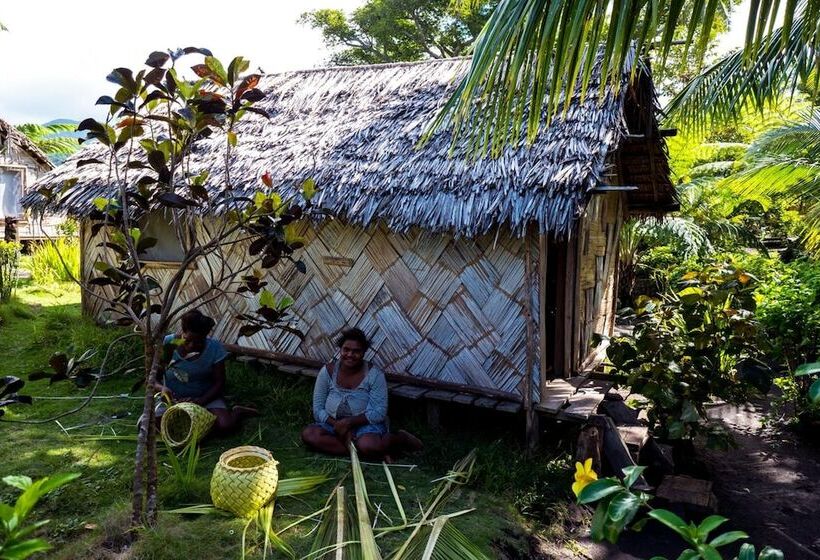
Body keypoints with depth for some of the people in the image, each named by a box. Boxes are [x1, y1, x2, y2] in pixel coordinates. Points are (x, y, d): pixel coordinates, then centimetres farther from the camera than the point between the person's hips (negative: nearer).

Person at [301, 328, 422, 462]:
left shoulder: (374, 375, -11)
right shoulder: (327, 372, -4)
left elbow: (380, 413, -14)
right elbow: (318, 410, -3)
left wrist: (348, 422, -23)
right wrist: (338, 426, -19)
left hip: (366, 425, -5)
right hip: (334, 425, 5)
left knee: (367, 446, -38)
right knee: (308, 434, -26)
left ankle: (400, 438, -4)